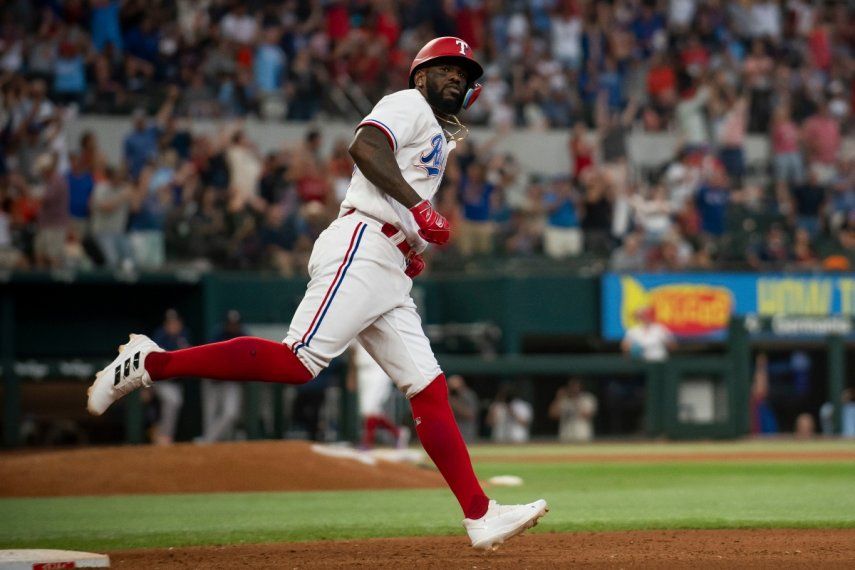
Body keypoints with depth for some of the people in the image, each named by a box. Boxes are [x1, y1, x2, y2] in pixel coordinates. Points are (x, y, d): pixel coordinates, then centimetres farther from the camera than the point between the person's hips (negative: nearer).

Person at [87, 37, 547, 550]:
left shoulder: (437, 136, 31)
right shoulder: (408, 105, 3)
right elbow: (364, 146, -18)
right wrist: (419, 206, -23)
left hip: (391, 276, 10)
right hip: (361, 250, -10)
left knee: (430, 389, 1)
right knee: (299, 363, -22)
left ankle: (481, 517, -4)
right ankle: (150, 363, -16)